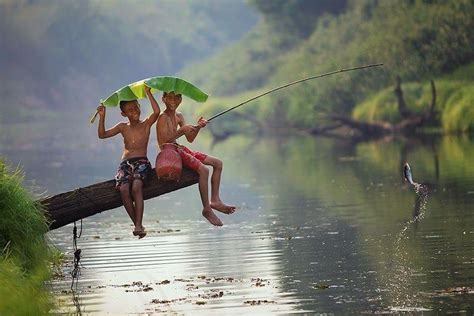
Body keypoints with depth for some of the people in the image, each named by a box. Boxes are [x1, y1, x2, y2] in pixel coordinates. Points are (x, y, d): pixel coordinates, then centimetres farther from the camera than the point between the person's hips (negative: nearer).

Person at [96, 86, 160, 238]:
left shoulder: (146, 124, 8)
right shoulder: (123, 127, 16)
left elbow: (157, 111, -10)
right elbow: (102, 134, 11)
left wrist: (148, 93, -8)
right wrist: (102, 117, 0)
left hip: (142, 162, -3)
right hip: (125, 163, 3)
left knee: (136, 186, -33)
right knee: (124, 188, -28)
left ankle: (139, 225, -39)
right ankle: (137, 224, -23)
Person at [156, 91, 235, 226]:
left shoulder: (179, 116, 14)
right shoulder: (163, 118, -11)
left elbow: (190, 139, 9)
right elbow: (162, 142, -22)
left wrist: (197, 127, -9)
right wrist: (181, 130, -27)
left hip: (181, 149, 10)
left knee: (217, 163, 5)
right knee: (203, 169, -27)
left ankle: (215, 200, 4)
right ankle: (207, 209, -20)